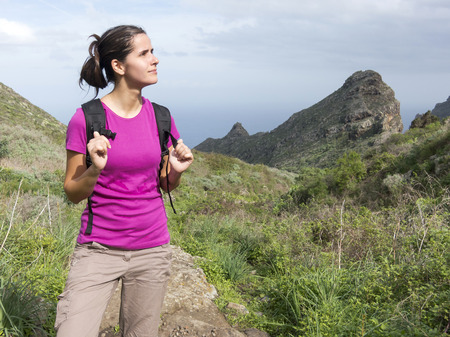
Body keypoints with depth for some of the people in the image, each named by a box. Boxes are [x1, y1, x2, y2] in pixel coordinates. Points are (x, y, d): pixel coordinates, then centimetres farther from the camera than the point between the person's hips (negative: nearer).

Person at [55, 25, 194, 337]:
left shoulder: (160, 117, 1)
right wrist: (95, 169, -23)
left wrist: (177, 170, -11)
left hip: (152, 250, 4)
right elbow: (73, 193, -3)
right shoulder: (86, 118, -10)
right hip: (99, 249, -3)